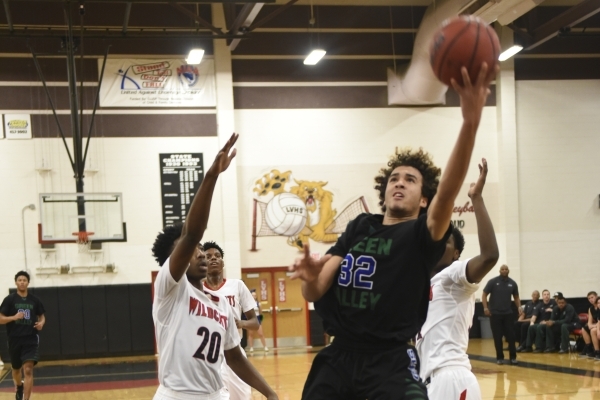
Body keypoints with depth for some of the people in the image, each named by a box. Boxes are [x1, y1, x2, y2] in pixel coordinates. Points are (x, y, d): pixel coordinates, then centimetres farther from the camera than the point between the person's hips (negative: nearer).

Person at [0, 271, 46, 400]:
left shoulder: (34, 300, 3)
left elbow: (42, 316, 15)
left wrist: (41, 323, -7)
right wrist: (14, 317, -21)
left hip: (31, 339, 0)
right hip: (15, 340, 1)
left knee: (28, 370, -15)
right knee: (16, 369, 19)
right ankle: (19, 387, 51)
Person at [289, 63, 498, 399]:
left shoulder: (422, 234, -2)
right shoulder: (359, 227, 10)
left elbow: (448, 192, -24)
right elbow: (315, 294, 4)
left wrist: (470, 122, -40)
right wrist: (311, 276, -22)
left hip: (391, 361, -4)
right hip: (339, 355, 4)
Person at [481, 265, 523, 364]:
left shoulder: (512, 283, 5)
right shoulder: (493, 282, -4)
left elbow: (516, 297, 16)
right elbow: (484, 294, -2)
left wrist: (519, 307, -1)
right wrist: (485, 307, -12)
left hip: (508, 314, 2)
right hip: (495, 314, -2)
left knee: (511, 336, -1)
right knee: (497, 337, 1)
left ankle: (513, 357, 6)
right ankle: (500, 358, 10)